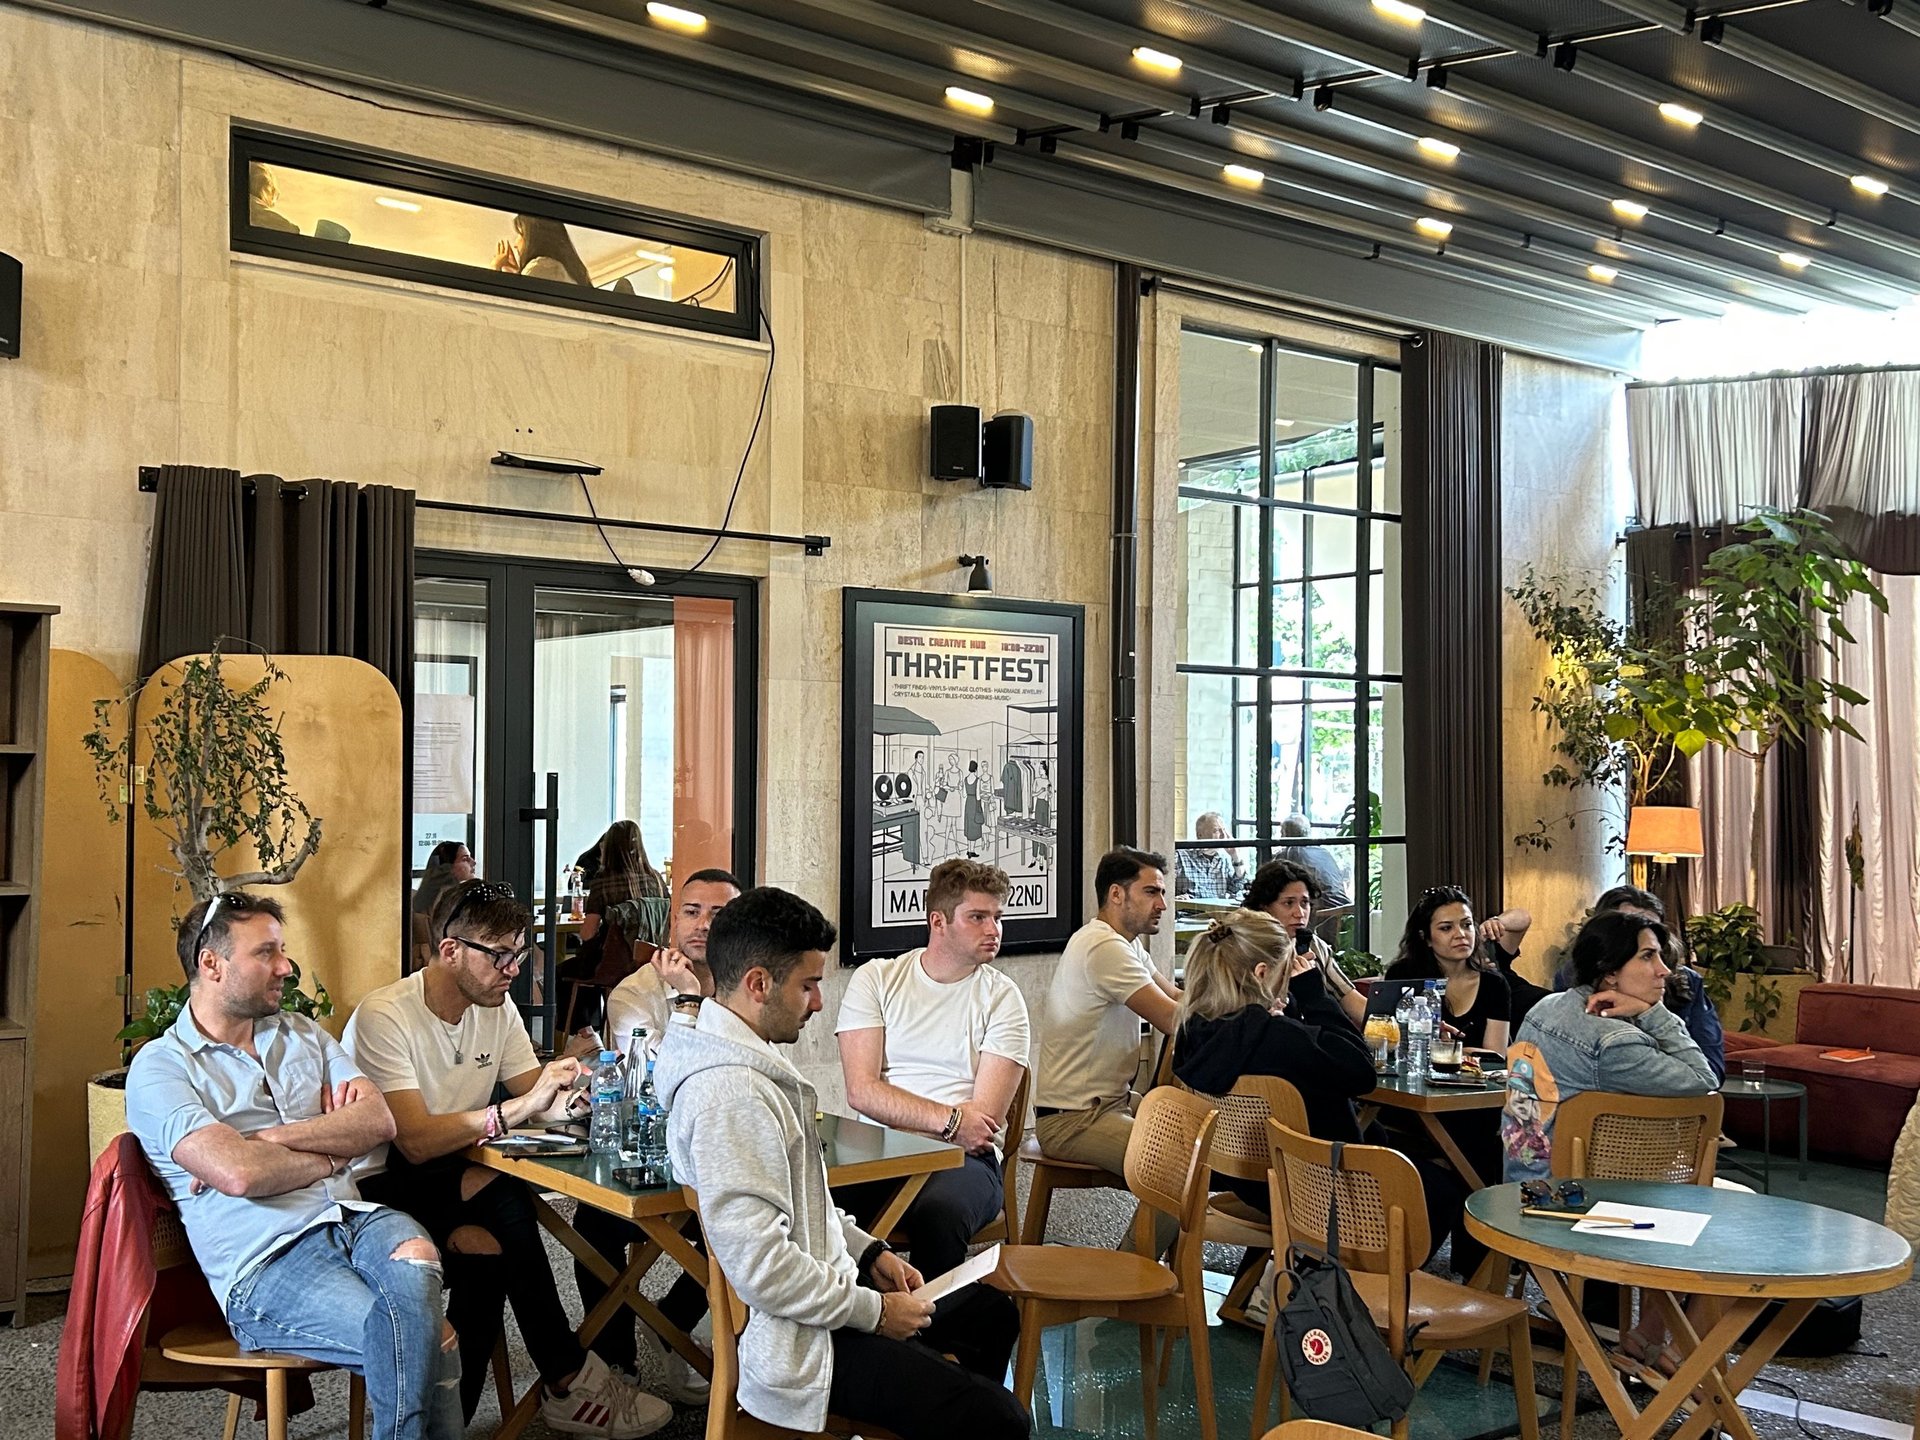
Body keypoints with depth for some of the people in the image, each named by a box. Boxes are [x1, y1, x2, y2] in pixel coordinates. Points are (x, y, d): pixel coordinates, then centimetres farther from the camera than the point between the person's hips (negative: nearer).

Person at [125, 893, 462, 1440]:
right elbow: (239, 1174, -14)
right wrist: (331, 1152, 3)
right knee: (415, 1341, -32)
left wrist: (267, 1139, -6)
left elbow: (378, 1120, 5)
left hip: (353, 1217, 5)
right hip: (265, 1259, -5)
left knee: (415, 1259, -33)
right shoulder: (159, 1067, 2)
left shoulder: (303, 1035, 21)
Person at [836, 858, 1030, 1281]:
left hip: (961, 1157, -1)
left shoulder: (1001, 998, 5)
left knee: (937, 1211, -35)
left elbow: (984, 1120, -4)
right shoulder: (875, 980, 7)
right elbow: (862, 1091, -4)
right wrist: (948, 1119, -13)